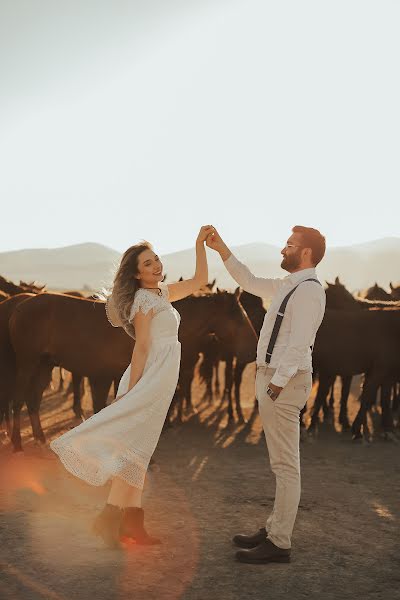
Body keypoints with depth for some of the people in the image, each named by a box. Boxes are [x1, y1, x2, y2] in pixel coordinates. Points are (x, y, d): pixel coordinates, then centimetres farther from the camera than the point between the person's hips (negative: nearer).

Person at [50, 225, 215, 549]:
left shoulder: (162, 292, 14)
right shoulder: (143, 300, -11)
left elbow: (200, 280, 21)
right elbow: (142, 347, -17)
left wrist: (200, 243, 14)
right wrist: (132, 389, -17)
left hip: (161, 382, 9)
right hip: (149, 379, -9)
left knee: (140, 451, 9)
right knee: (135, 448, -10)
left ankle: (132, 521, 13)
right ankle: (109, 517, -9)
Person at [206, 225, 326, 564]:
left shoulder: (308, 290, -15)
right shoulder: (289, 285, 15)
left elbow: (298, 343, -22)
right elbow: (251, 283, 29)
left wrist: (277, 384, -25)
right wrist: (222, 250, 25)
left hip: (285, 381, -10)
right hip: (273, 376, 10)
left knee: (286, 464, -5)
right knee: (282, 462, 16)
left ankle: (279, 544, 0)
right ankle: (274, 530, 27)